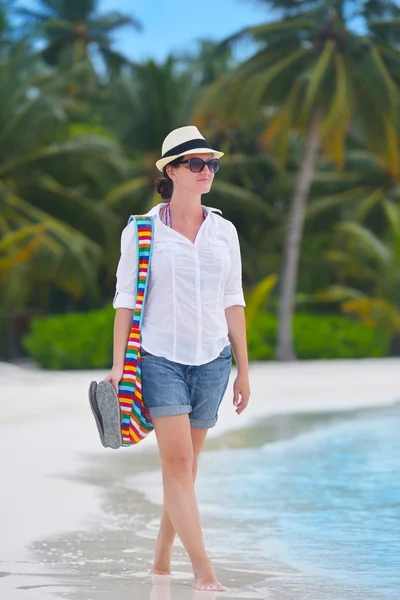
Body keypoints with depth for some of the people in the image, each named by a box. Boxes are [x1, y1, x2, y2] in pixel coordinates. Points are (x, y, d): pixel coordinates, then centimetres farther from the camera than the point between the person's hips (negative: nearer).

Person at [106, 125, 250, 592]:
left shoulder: (224, 231, 8)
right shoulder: (142, 231, -1)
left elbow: (233, 303, 11)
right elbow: (125, 300, 0)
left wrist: (243, 369, 11)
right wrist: (118, 364, -5)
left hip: (211, 359, 4)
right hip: (160, 357, -4)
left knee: (186, 463, 8)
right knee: (177, 460, -13)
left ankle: (162, 558, 22)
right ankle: (203, 570, -15)